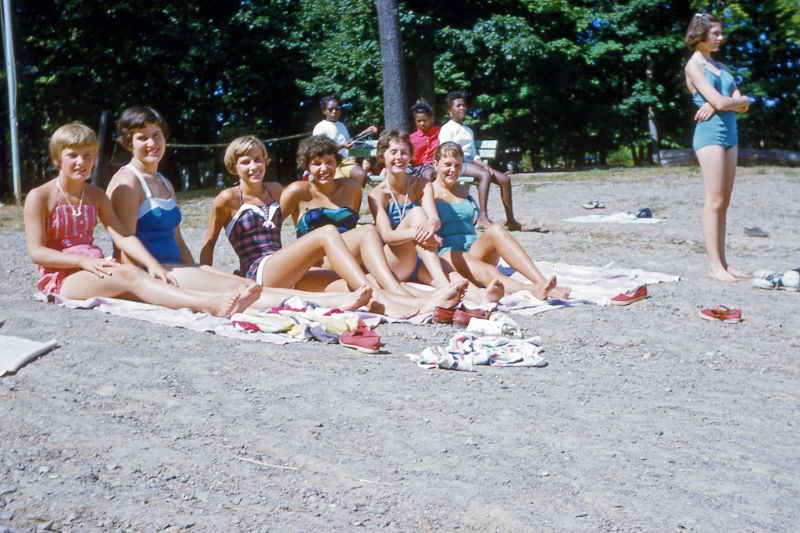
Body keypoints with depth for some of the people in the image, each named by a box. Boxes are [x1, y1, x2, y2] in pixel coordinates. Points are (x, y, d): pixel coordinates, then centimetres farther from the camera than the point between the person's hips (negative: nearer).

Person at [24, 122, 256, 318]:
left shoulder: (96, 195, 15)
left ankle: (214, 303, -53)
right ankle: (210, 305, -56)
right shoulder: (39, 197, -1)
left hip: (95, 272, 5)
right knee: (128, 274, -32)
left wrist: (152, 263, -17)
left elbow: (123, 236, 1)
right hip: (59, 278, -5)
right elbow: (36, 251, -9)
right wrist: (83, 260, -22)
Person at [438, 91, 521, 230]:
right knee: (485, 175, -35)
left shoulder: (469, 130, 26)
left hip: (470, 163, 8)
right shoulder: (447, 129, 2)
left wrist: (483, 165, -2)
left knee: (505, 179, -7)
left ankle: (510, 220, -6)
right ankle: (483, 217, -43)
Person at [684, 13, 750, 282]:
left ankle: (722, 263, 8)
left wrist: (719, 104, -8)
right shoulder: (693, 66, -3)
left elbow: (743, 106, 9)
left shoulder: (720, 66, 20)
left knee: (723, 202, 6)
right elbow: (720, 102, -14)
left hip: (729, 134, 8)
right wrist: (741, 100, 4)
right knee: (714, 202, -10)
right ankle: (714, 265, -10)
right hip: (710, 132, -8)